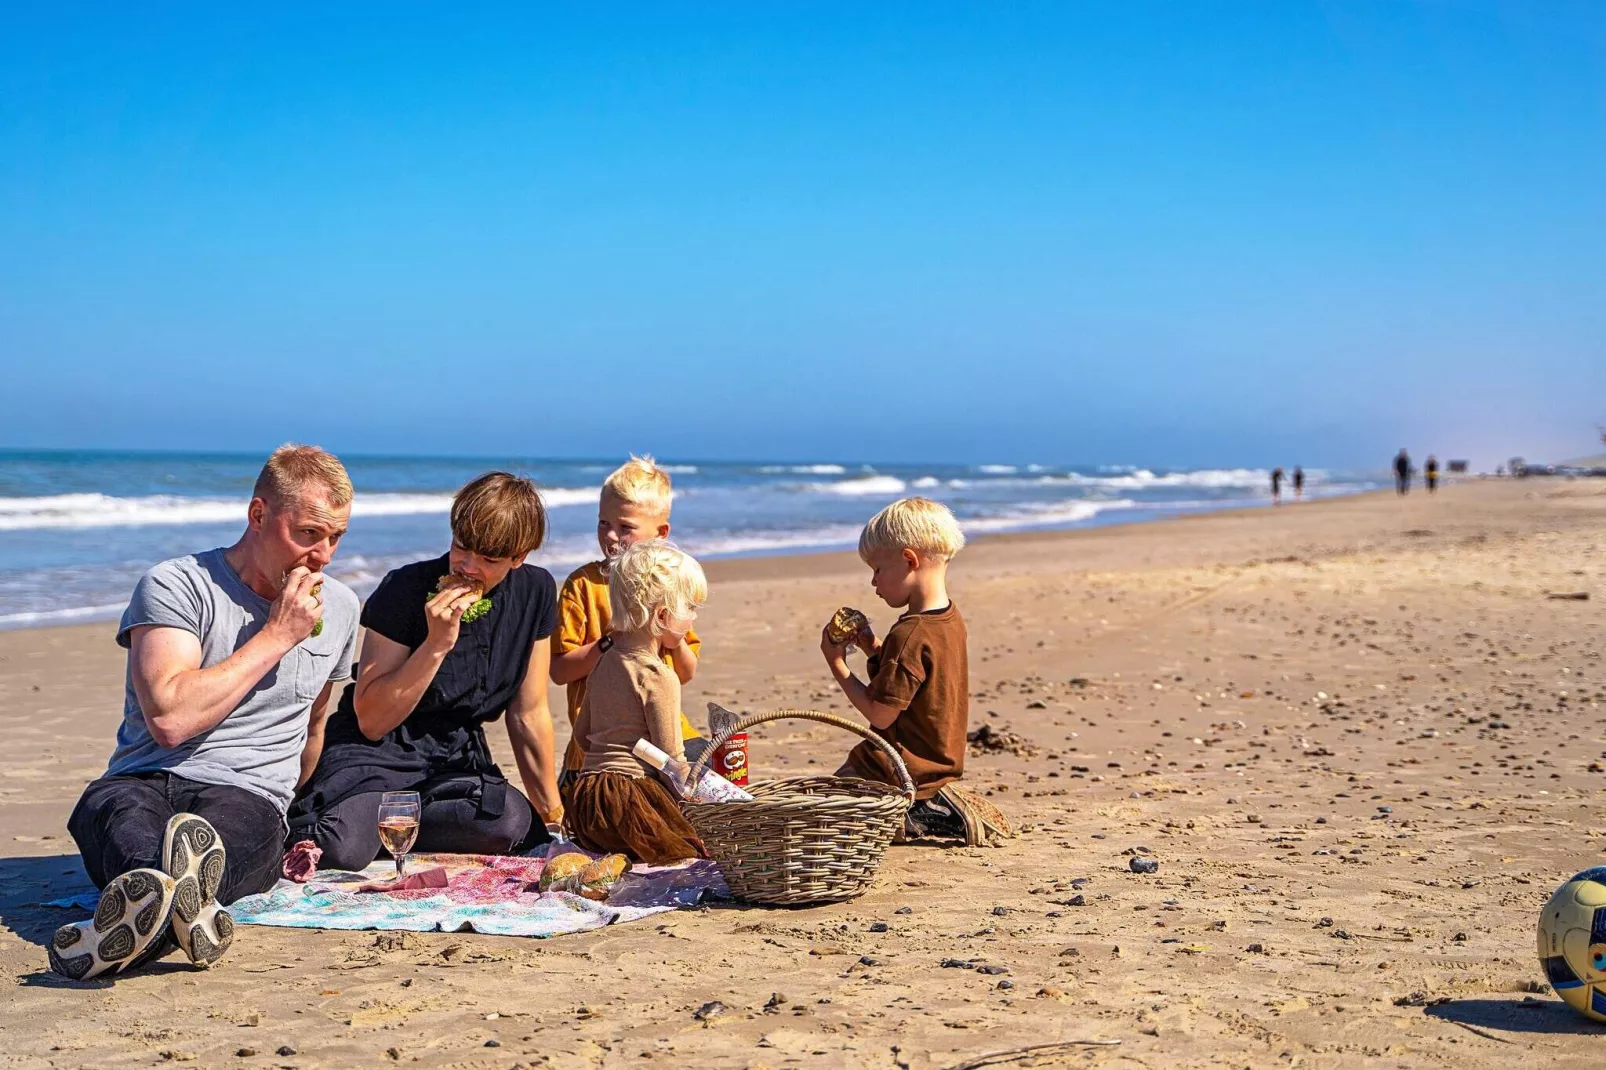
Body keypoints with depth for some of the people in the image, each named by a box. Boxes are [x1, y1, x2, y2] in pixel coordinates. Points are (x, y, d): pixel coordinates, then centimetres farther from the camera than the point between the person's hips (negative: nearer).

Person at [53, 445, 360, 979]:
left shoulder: (338, 606, 18)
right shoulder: (175, 585, 0)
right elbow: (170, 718, -15)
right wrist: (276, 636, -8)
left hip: (247, 797, 3)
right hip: (143, 782, -2)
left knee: (239, 826, -37)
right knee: (120, 809, -41)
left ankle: (153, 906, -69)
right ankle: (188, 902, -74)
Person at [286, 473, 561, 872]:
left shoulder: (536, 592, -1)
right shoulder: (407, 589, -14)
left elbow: (528, 714, 8)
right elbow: (372, 721, -15)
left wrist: (553, 814, 11)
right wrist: (436, 644, -25)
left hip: (456, 758, 5)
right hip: (377, 752, -4)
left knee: (514, 823, -31)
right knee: (342, 850, -35)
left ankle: (375, 823, -11)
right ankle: (304, 828, 0)